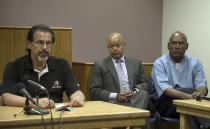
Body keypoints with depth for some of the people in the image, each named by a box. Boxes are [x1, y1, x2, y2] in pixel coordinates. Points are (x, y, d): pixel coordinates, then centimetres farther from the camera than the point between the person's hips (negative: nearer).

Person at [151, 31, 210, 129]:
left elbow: (202, 85, 4)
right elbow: (164, 89, -11)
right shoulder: (160, 63, 4)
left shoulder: (195, 63, 16)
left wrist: (200, 93, -23)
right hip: (167, 103, -3)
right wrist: (185, 96, -28)